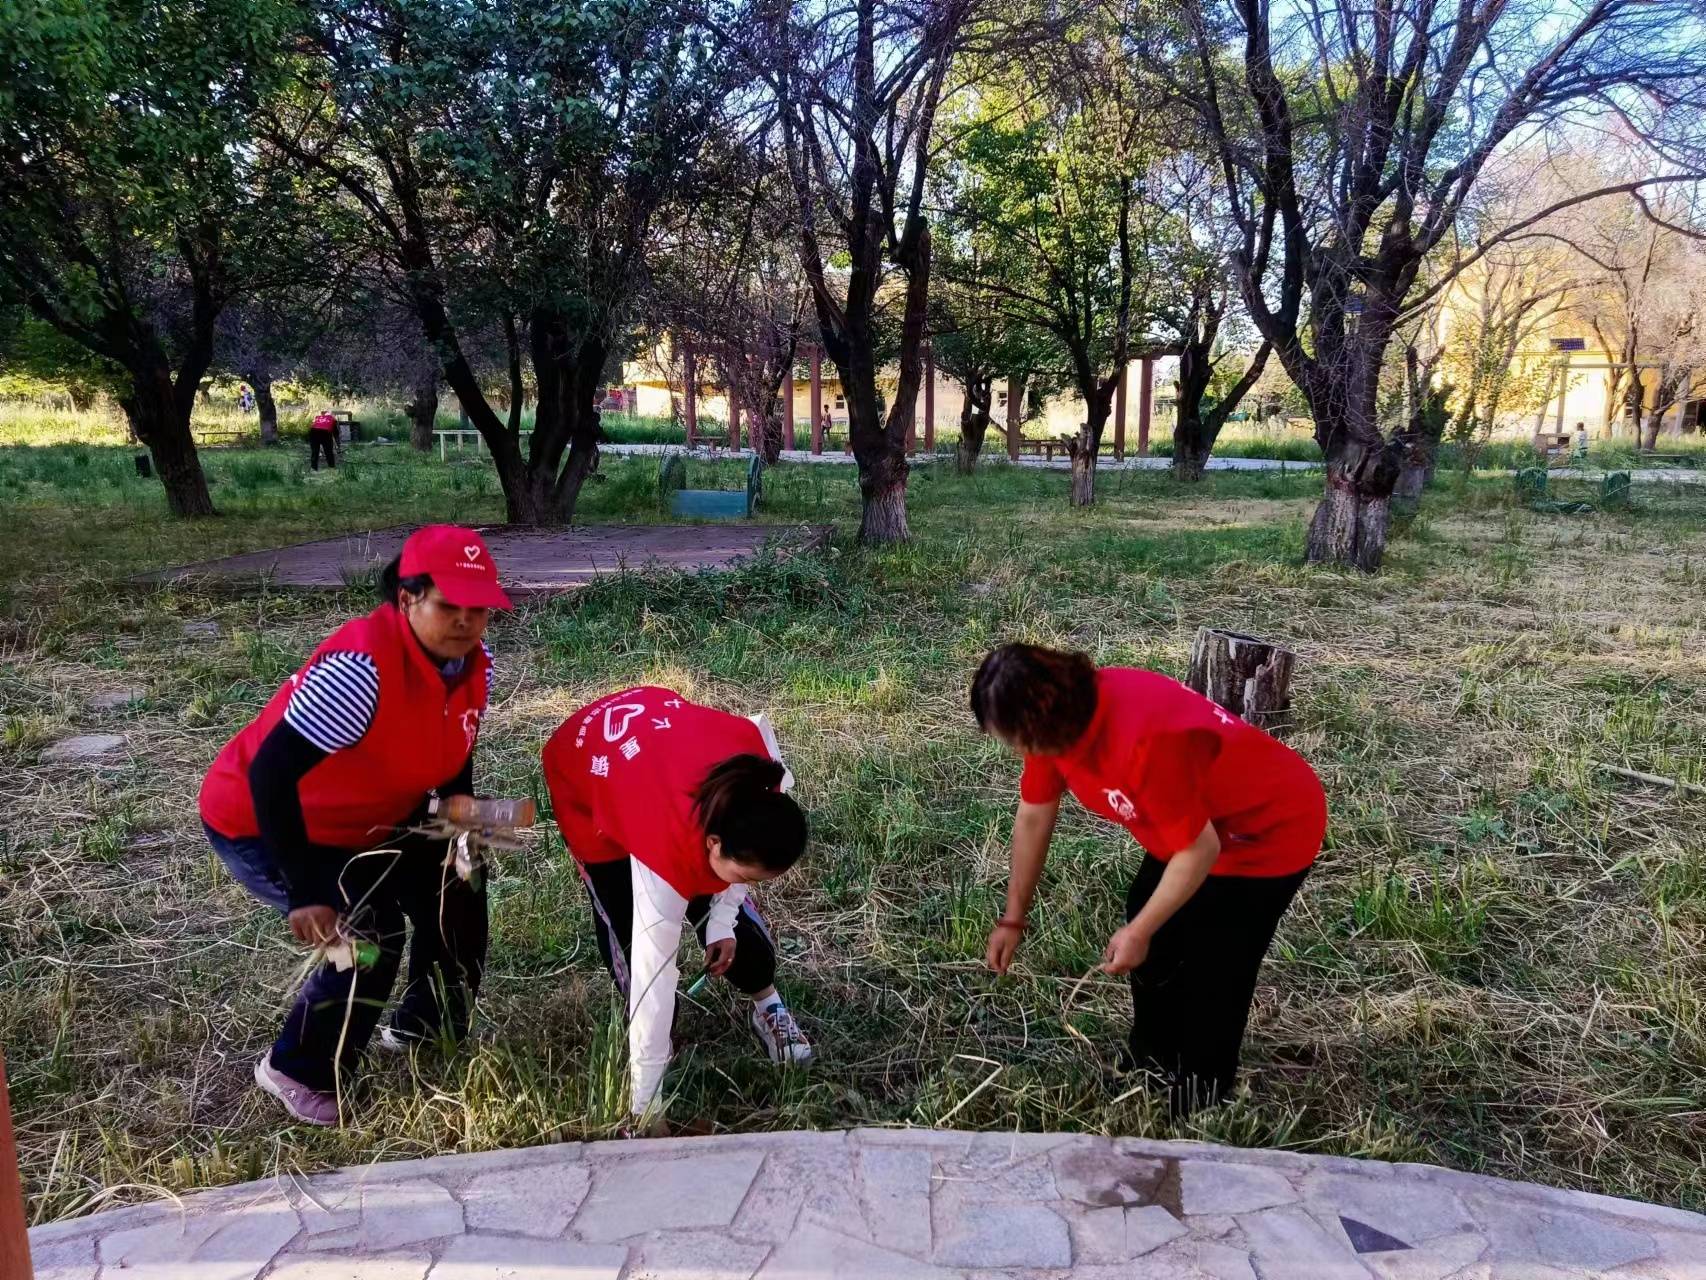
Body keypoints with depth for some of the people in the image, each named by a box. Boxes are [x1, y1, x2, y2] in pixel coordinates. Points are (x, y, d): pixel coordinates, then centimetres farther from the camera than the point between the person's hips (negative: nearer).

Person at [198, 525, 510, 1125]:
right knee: (367, 932, -18)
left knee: (456, 894, 7)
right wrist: (305, 894, -37)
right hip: (261, 821, -8)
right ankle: (297, 1071, 7)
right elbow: (269, 774, -39)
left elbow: (452, 757, 5)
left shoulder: (475, 665, -13)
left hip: (369, 821, 8)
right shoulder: (362, 667, -38)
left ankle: (424, 1025, 32)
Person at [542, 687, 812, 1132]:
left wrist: (724, 919, -13)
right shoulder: (665, 854, -43)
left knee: (727, 911, 1)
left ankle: (767, 1005, 25)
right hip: (585, 769, -4)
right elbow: (652, 979, -35)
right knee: (627, 925, -10)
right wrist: (646, 1108, -27)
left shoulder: (765, 784, -33)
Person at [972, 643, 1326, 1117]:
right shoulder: (1061, 718, -15)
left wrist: (1138, 932, -19)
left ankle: (1196, 1104, 22)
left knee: (1211, 970, -1)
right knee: (1155, 950, 16)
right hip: (1196, 821, 8)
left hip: (1272, 827, -8)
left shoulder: (1144, 741, -41)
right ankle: (1153, 1067, 38)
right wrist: (1013, 918, 6)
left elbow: (1200, 851, -30)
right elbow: (1034, 816, -1)